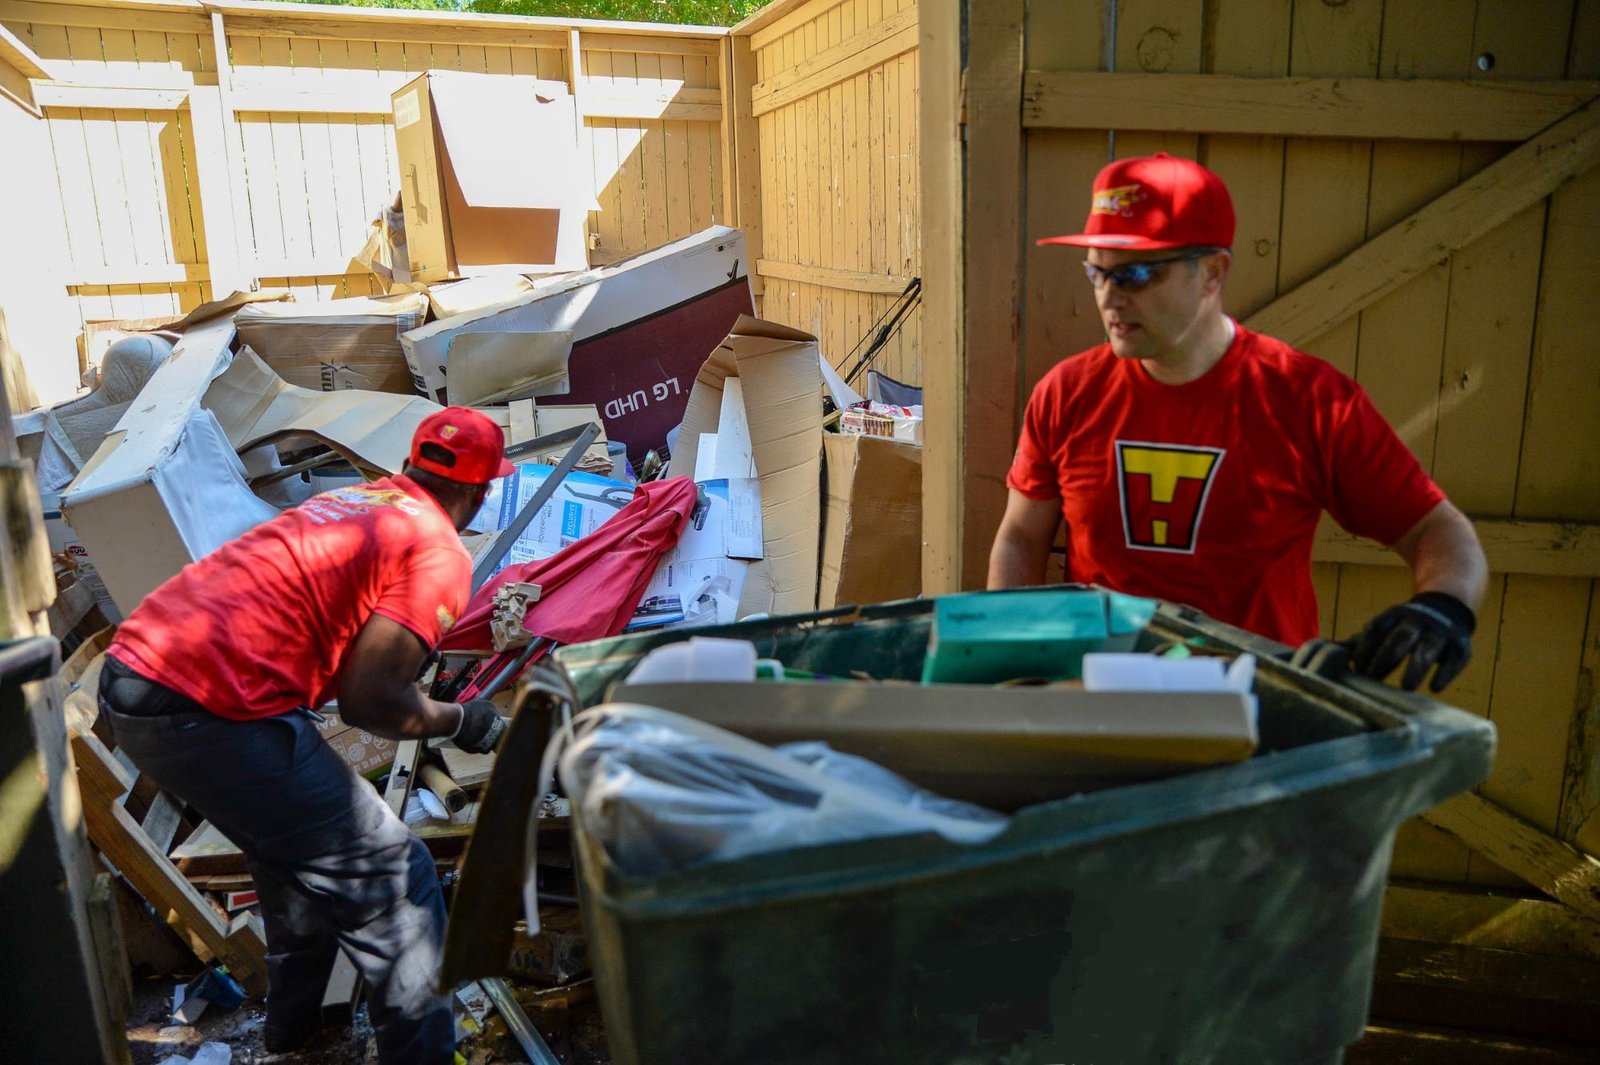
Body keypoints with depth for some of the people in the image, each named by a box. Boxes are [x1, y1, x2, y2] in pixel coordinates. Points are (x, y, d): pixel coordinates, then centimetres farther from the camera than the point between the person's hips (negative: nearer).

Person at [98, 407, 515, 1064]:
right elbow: (370, 701, -13)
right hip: (208, 713, -10)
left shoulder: (351, 499, 17)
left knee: (296, 847, 30)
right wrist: (461, 723, 5)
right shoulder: (441, 553, -6)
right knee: (392, 880, 1)